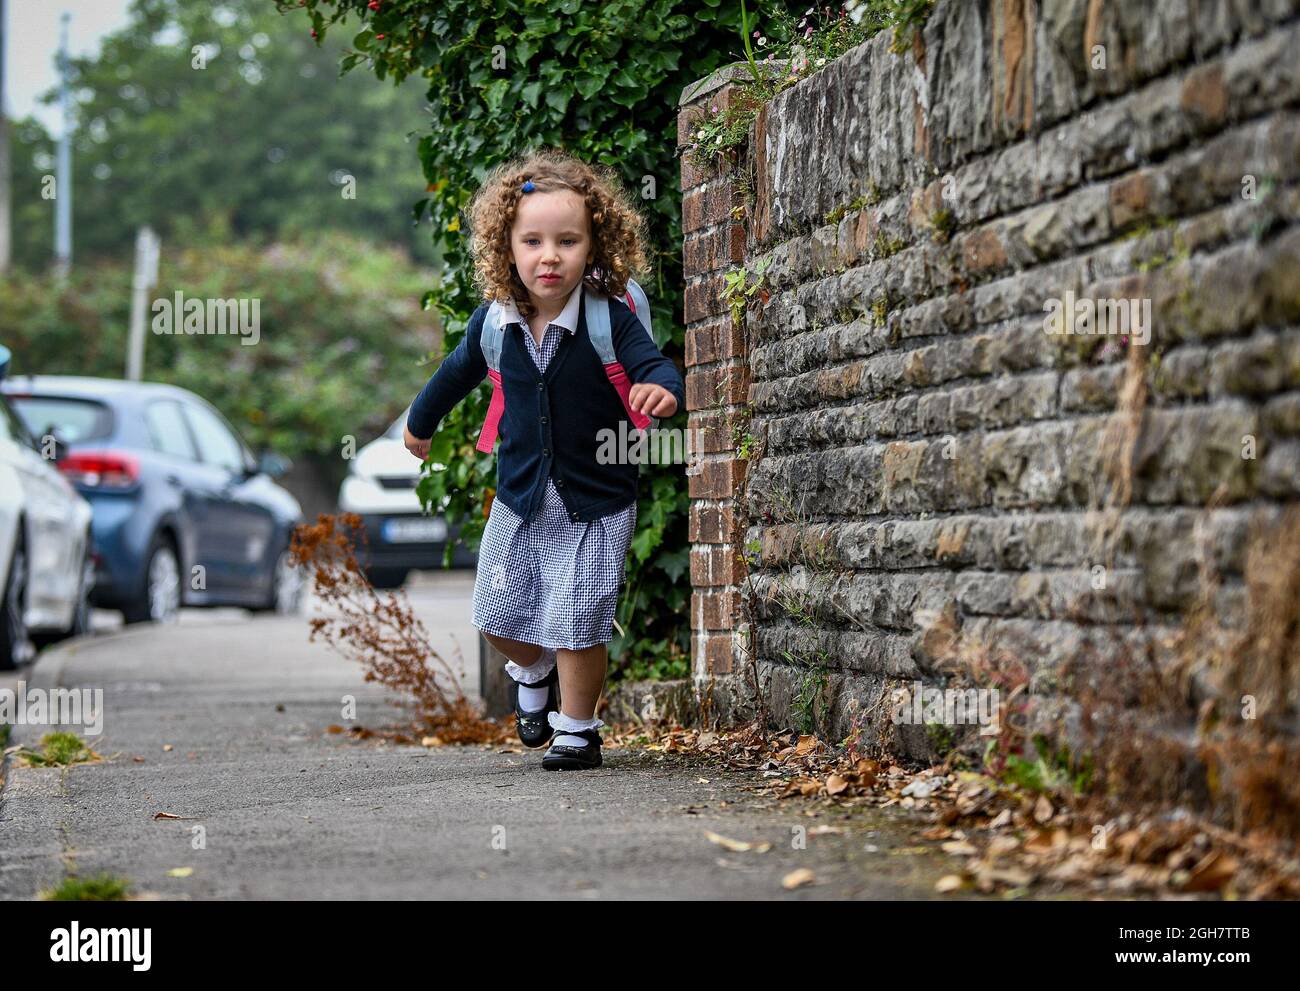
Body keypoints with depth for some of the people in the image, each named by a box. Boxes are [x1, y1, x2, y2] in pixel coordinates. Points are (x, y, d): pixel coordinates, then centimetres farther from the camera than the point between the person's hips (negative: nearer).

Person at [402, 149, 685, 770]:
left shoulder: (610, 319, -18)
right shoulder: (495, 321, -7)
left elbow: (653, 366, -30)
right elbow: (459, 372, 13)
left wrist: (662, 389, -55)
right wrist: (421, 422, 31)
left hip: (595, 502, -4)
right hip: (521, 497, 4)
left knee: (578, 624, -4)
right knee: (499, 615, 12)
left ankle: (577, 730, 17)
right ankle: (534, 674, 45)